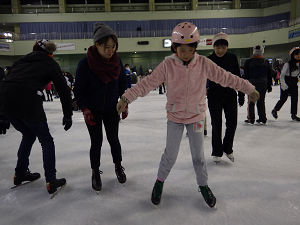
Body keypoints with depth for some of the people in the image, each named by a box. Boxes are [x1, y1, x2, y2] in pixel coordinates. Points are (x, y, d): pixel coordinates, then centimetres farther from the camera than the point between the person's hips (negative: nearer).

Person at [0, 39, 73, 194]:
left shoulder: (21, 60, 27)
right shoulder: (50, 64, 13)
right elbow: (63, 89, 7)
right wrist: (68, 115, 12)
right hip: (28, 102, -6)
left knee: (28, 135, 28)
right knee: (46, 141, 11)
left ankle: (20, 174, 38)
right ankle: (51, 181, 11)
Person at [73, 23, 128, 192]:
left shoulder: (117, 61, -7)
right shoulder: (85, 63, -18)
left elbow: (123, 84, 4)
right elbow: (79, 89, -10)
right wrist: (85, 109, -17)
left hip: (112, 109, 3)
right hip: (93, 111, -2)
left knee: (114, 139, 10)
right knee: (96, 142, 4)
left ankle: (118, 167, 32)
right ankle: (96, 173, 25)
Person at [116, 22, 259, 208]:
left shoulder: (203, 63, -10)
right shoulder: (168, 65, -13)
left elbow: (226, 77, -3)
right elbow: (148, 83, -15)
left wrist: (249, 88, 2)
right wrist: (127, 97, -23)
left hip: (196, 116, 1)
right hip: (175, 117, -1)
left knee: (198, 154, 12)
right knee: (170, 154, 6)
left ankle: (203, 185, 36)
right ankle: (160, 182, 33)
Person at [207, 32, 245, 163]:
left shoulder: (232, 58, 0)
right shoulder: (208, 60, -7)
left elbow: (237, 77, 5)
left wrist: (241, 95, 5)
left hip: (230, 95, 3)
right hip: (214, 96, -2)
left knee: (232, 123, 5)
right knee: (216, 125, 3)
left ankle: (228, 149, 29)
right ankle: (217, 152, 20)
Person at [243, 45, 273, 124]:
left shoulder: (248, 61, -5)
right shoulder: (266, 62, 6)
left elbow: (245, 75, -6)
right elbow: (269, 75, 9)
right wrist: (269, 86, 16)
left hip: (252, 84, -3)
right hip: (263, 84, 3)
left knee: (251, 102, 4)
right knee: (261, 101, 12)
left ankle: (251, 119, 6)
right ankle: (262, 119, 17)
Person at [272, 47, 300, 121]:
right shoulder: (288, 64, -14)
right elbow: (282, 75, -13)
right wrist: (283, 84, -19)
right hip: (286, 84, -6)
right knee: (283, 99, -2)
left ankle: (294, 115, 15)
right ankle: (275, 110, 20)